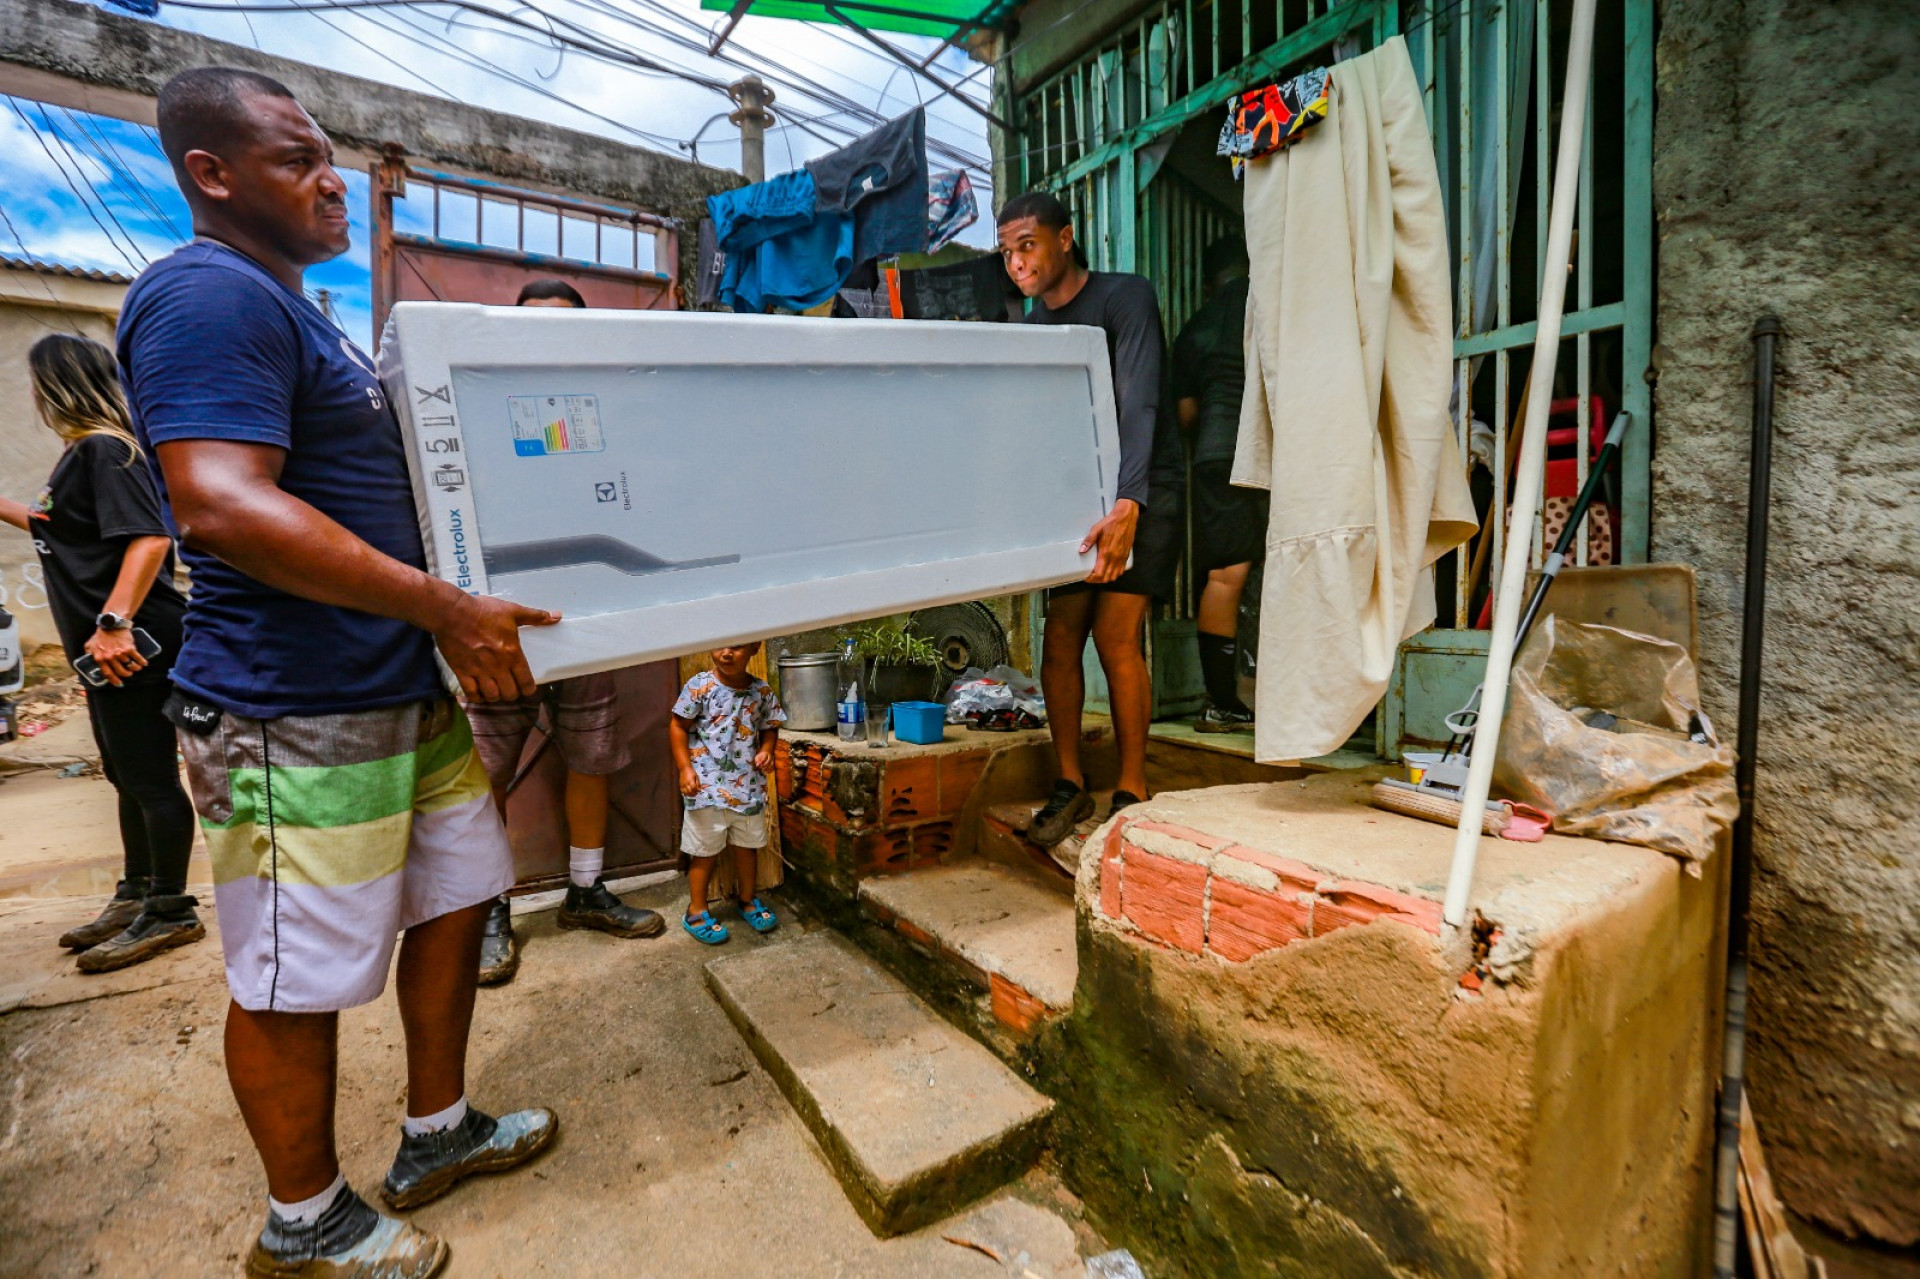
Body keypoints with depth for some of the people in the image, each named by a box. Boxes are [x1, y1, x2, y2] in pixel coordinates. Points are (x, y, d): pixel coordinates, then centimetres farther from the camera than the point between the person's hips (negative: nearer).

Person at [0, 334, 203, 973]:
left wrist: (114, 622, -35)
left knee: (151, 780, -2)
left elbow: (149, 538, -28)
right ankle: (135, 897, 32)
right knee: (128, 777, 18)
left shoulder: (104, 449, -13)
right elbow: (60, 529, 33)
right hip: (107, 649, 11)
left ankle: (171, 912, 10)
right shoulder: (83, 452, 18)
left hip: (133, 648, -11)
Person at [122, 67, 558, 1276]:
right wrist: (447, 608, -26)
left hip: (408, 690, 11)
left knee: (457, 897, 18)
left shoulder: (296, 311, 20)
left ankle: (437, 1135, 38)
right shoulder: (208, 295, -13)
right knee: (298, 975, 6)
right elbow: (221, 505, -26)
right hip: (296, 715, -10)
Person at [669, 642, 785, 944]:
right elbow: (678, 727, -5)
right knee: (706, 850, 8)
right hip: (707, 785, -4)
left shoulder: (762, 691, 1)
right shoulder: (700, 686, -10)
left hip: (749, 784, 4)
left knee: (748, 845, 18)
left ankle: (747, 899, 39)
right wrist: (685, 768, -11)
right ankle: (696, 911, 25)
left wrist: (767, 749, -8)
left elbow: (770, 727, 12)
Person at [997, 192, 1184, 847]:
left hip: (1141, 491, -5)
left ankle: (1132, 791, 0)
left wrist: (1127, 506, -36)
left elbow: (1139, 405, -23)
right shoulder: (1031, 328, 10)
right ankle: (1070, 783, 12)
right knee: (1059, 637, -1)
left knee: (1116, 636, -13)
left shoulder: (1125, 296, -9)